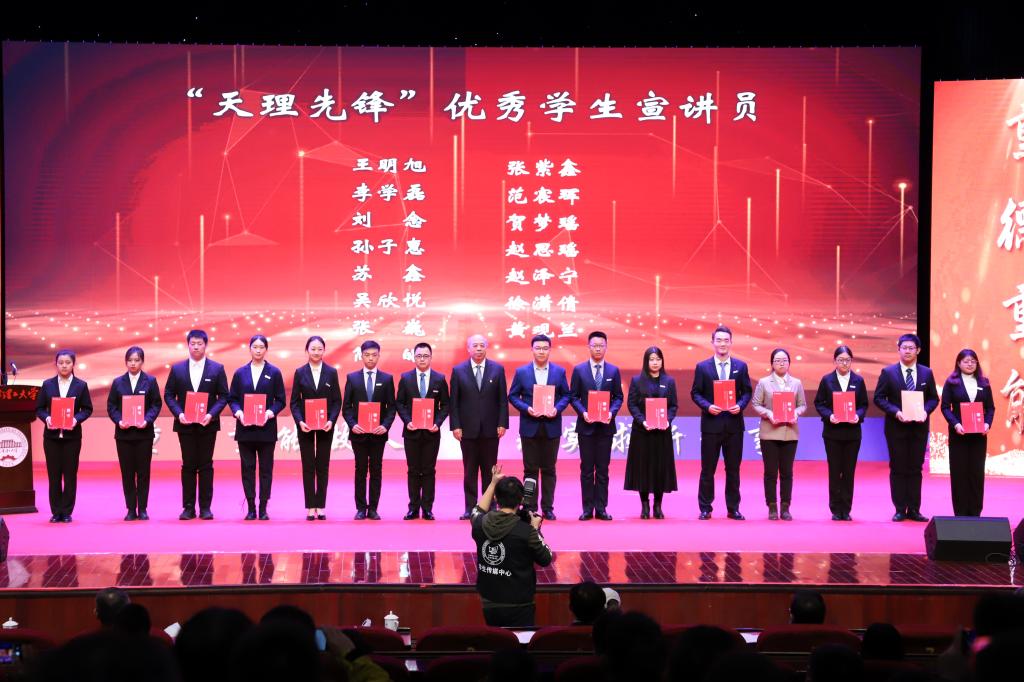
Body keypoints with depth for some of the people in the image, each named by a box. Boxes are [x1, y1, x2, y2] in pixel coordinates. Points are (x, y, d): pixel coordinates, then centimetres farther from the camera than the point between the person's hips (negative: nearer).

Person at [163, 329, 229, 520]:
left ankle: (205, 507, 7)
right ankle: (188, 508, 7)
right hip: (185, 424, 1)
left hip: (207, 424, -1)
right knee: (188, 466, 3)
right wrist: (179, 413, -11)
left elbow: (223, 396, 0)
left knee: (206, 466, 2)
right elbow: (168, 395, 5)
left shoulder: (217, 369, 2)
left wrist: (211, 414, -14)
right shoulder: (177, 368, 5)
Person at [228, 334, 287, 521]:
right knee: (247, 468, 2)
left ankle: (263, 507, 7)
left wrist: (269, 413, -14)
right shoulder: (240, 372, 8)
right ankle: (251, 507, 7)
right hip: (245, 428, 1)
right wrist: (238, 413, -11)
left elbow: (280, 400, 2)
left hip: (266, 427, -1)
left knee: (266, 468, 2)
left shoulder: (274, 372, 4)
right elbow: (232, 399, 8)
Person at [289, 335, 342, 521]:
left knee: (323, 466, 4)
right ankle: (310, 507, 5)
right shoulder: (300, 373, 2)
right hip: (305, 425, 0)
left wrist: (331, 420, -12)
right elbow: (294, 401, 1)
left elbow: (337, 401, 2)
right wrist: (299, 421, -14)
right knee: (308, 466, 2)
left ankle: (321, 507, 8)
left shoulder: (331, 372, 3)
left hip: (325, 425, 0)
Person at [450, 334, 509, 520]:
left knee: (489, 470, 5)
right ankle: (470, 508, 7)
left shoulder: (497, 369, 4)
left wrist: (502, 424, -4)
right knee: (469, 471, 3)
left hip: (490, 429, 0)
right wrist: (455, 426, -5)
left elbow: (503, 399, 4)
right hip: (468, 430, 0)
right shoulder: (458, 370, 3)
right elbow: (454, 401, 2)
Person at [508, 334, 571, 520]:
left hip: (551, 427, 1)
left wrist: (557, 409, -12)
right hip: (530, 427, -1)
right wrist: (526, 408, -13)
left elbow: (565, 395, 6)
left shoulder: (559, 372, 4)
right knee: (530, 469, 3)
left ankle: (548, 508, 12)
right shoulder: (521, 372, 2)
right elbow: (513, 396, 3)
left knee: (549, 469, 6)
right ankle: (530, 508, 8)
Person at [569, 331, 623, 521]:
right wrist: (583, 412, -14)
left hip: (605, 426, 1)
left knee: (603, 468, 4)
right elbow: (573, 396, 2)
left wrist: (611, 412, -12)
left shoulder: (613, 371, 5)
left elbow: (618, 397, 6)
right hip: (586, 425, -1)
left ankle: (601, 508, 8)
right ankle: (587, 509, 7)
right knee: (586, 468, 3)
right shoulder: (579, 370, 2)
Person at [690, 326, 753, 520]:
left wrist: (740, 405, -12)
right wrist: (707, 406, -15)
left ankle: (733, 508, 14)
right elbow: (695, 393, 1)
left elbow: (747, 392, 7)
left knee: (733, 469, 7)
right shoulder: (702, 367, 1)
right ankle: (705, 508, 10)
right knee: (707, 469, 3)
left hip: (734, 424, 2)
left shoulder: (741, 366, 6)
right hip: (711, 424, -2)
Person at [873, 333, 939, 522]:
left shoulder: (926, 373, 5)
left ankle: (914, 509, 11)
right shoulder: (888, 372, -2)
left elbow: (934, 398, 9)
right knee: (898, 469, 2)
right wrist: (896, 412, -17)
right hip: (896, 427, -2)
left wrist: (926, 411, -12)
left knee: (915, 469, 6)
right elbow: (879, 398, -3)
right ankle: (900, 509, 7)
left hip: (919, 427, 2)